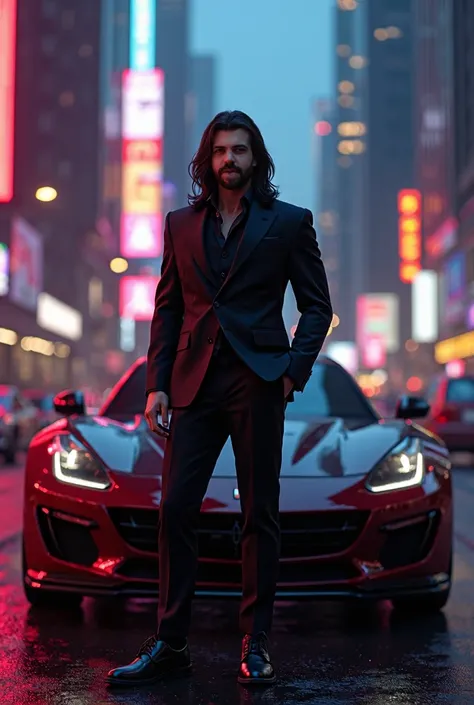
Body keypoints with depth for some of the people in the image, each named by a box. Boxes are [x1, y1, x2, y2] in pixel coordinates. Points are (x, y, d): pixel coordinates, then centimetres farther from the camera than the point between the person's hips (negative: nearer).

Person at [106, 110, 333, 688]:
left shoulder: (289, 222, 6)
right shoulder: (181, 224, 13)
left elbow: (317, 305, 6)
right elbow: (167, 308, 13)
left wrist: (294, 371, -7)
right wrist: (157, 385, 4)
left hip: (258, 382, -2)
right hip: (195, 383, 3)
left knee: (259, 514, 4)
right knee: (175, 509, -1)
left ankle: (255, 643, 14)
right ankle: (168, 644, 9)